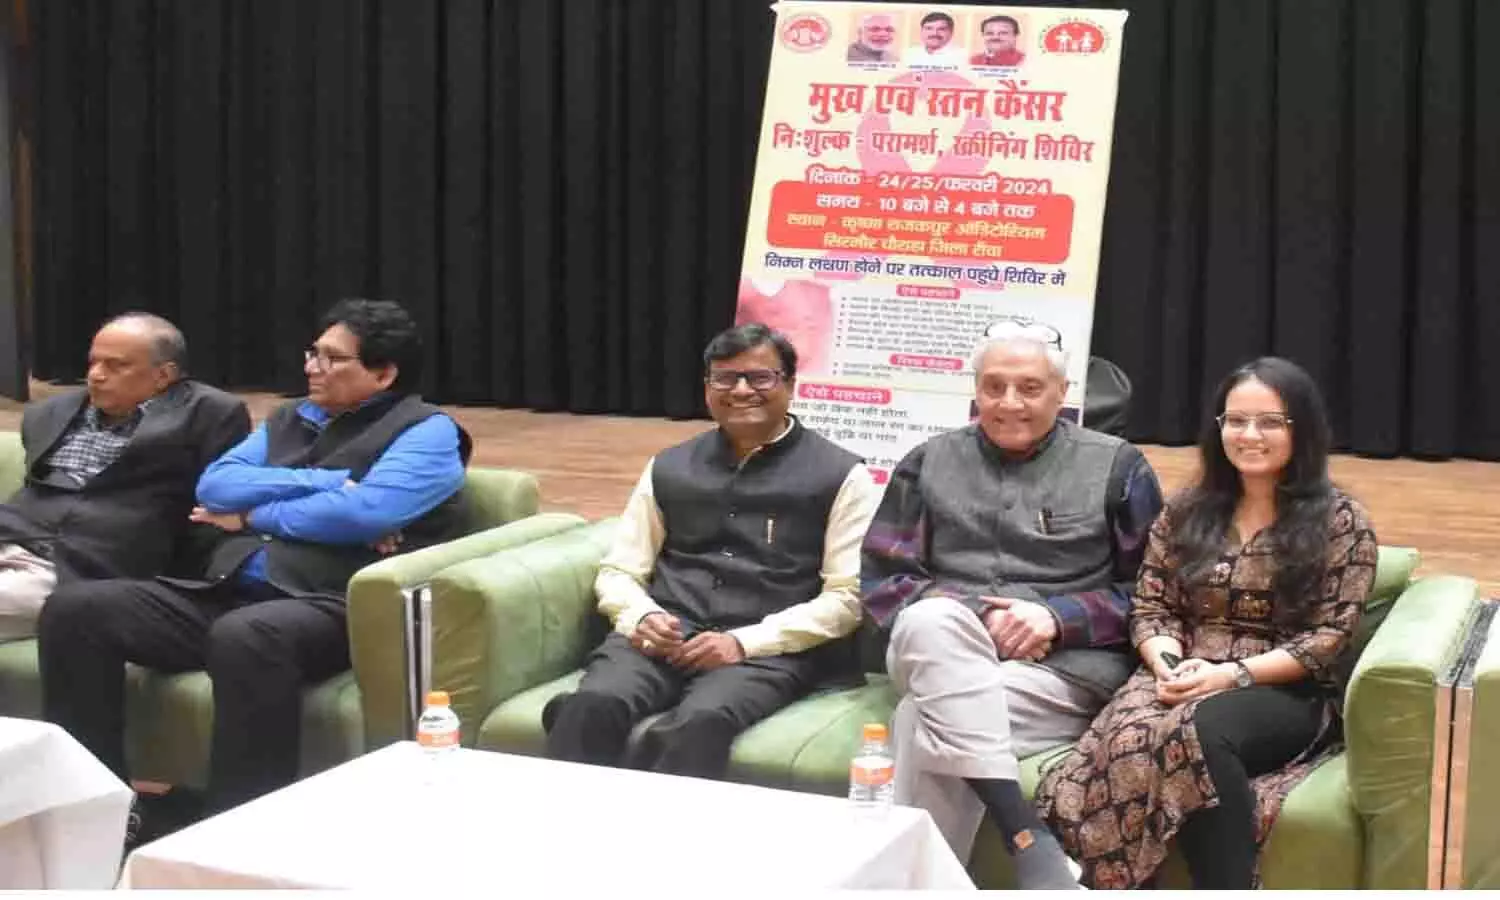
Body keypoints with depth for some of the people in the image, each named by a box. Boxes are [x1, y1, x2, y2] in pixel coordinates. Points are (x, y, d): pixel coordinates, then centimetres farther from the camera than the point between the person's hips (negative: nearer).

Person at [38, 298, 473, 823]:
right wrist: (327, 482, -4)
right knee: (75, 609, -10)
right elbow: (214, 488, 8)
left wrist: (254, 513, 0)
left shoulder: (426, 431, 4)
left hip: (333, 606, -7)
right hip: (226, 592, 7)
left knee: (245, 635, -41)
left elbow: (362, 513, -14)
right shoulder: (287, 419, 25)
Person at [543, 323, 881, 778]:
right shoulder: (668, 468, 22)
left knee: (699, 722, -37)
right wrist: (642, 617, -4)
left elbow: (847, 596, 1)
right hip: (666, 637, 3)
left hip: (770, 649, -3)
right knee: (593, 704, -31)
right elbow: (618, 571, 20)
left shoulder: (839, 475, 8)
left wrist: (745, 641, -11)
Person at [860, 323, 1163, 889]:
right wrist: (976, 620, -9)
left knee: (924, 722, -33)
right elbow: (881, 578, 9)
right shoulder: (929, 463, 16)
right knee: (931, 620, -37)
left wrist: (1057, 618, -11)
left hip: (1067, 664, -2)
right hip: (943, 658, 2)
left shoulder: (1116, 466, 10)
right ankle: (1025, 837, -44)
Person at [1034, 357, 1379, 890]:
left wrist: (1233, 674, -14)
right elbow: (1151, 609, 14)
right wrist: (1169, 664, -9)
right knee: (1130, 738, -34)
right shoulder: (1185, 512, 16)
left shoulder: (1340, 520, 4)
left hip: (1286, 695, -3)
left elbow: (1329, 636, -3)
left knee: (1201, 728, -39)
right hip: (1181, 681, 3)